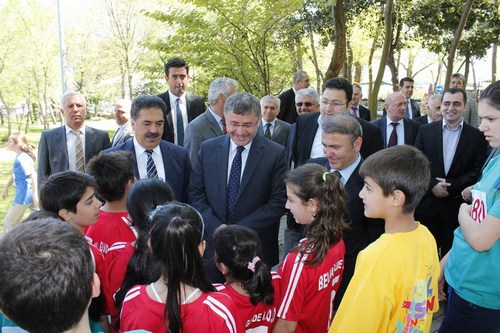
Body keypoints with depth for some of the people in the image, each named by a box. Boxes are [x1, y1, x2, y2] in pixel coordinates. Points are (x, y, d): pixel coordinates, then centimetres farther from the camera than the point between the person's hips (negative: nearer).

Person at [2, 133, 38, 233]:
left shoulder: (22, 159, -17)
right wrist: (6, 187, 28)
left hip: (24, 195, -9)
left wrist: (35, 195, -24)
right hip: (28, 194, 9)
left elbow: (33, 176, -23)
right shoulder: (19, 157, 11)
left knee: (9, 222, 4)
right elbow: (14, 174, 24)